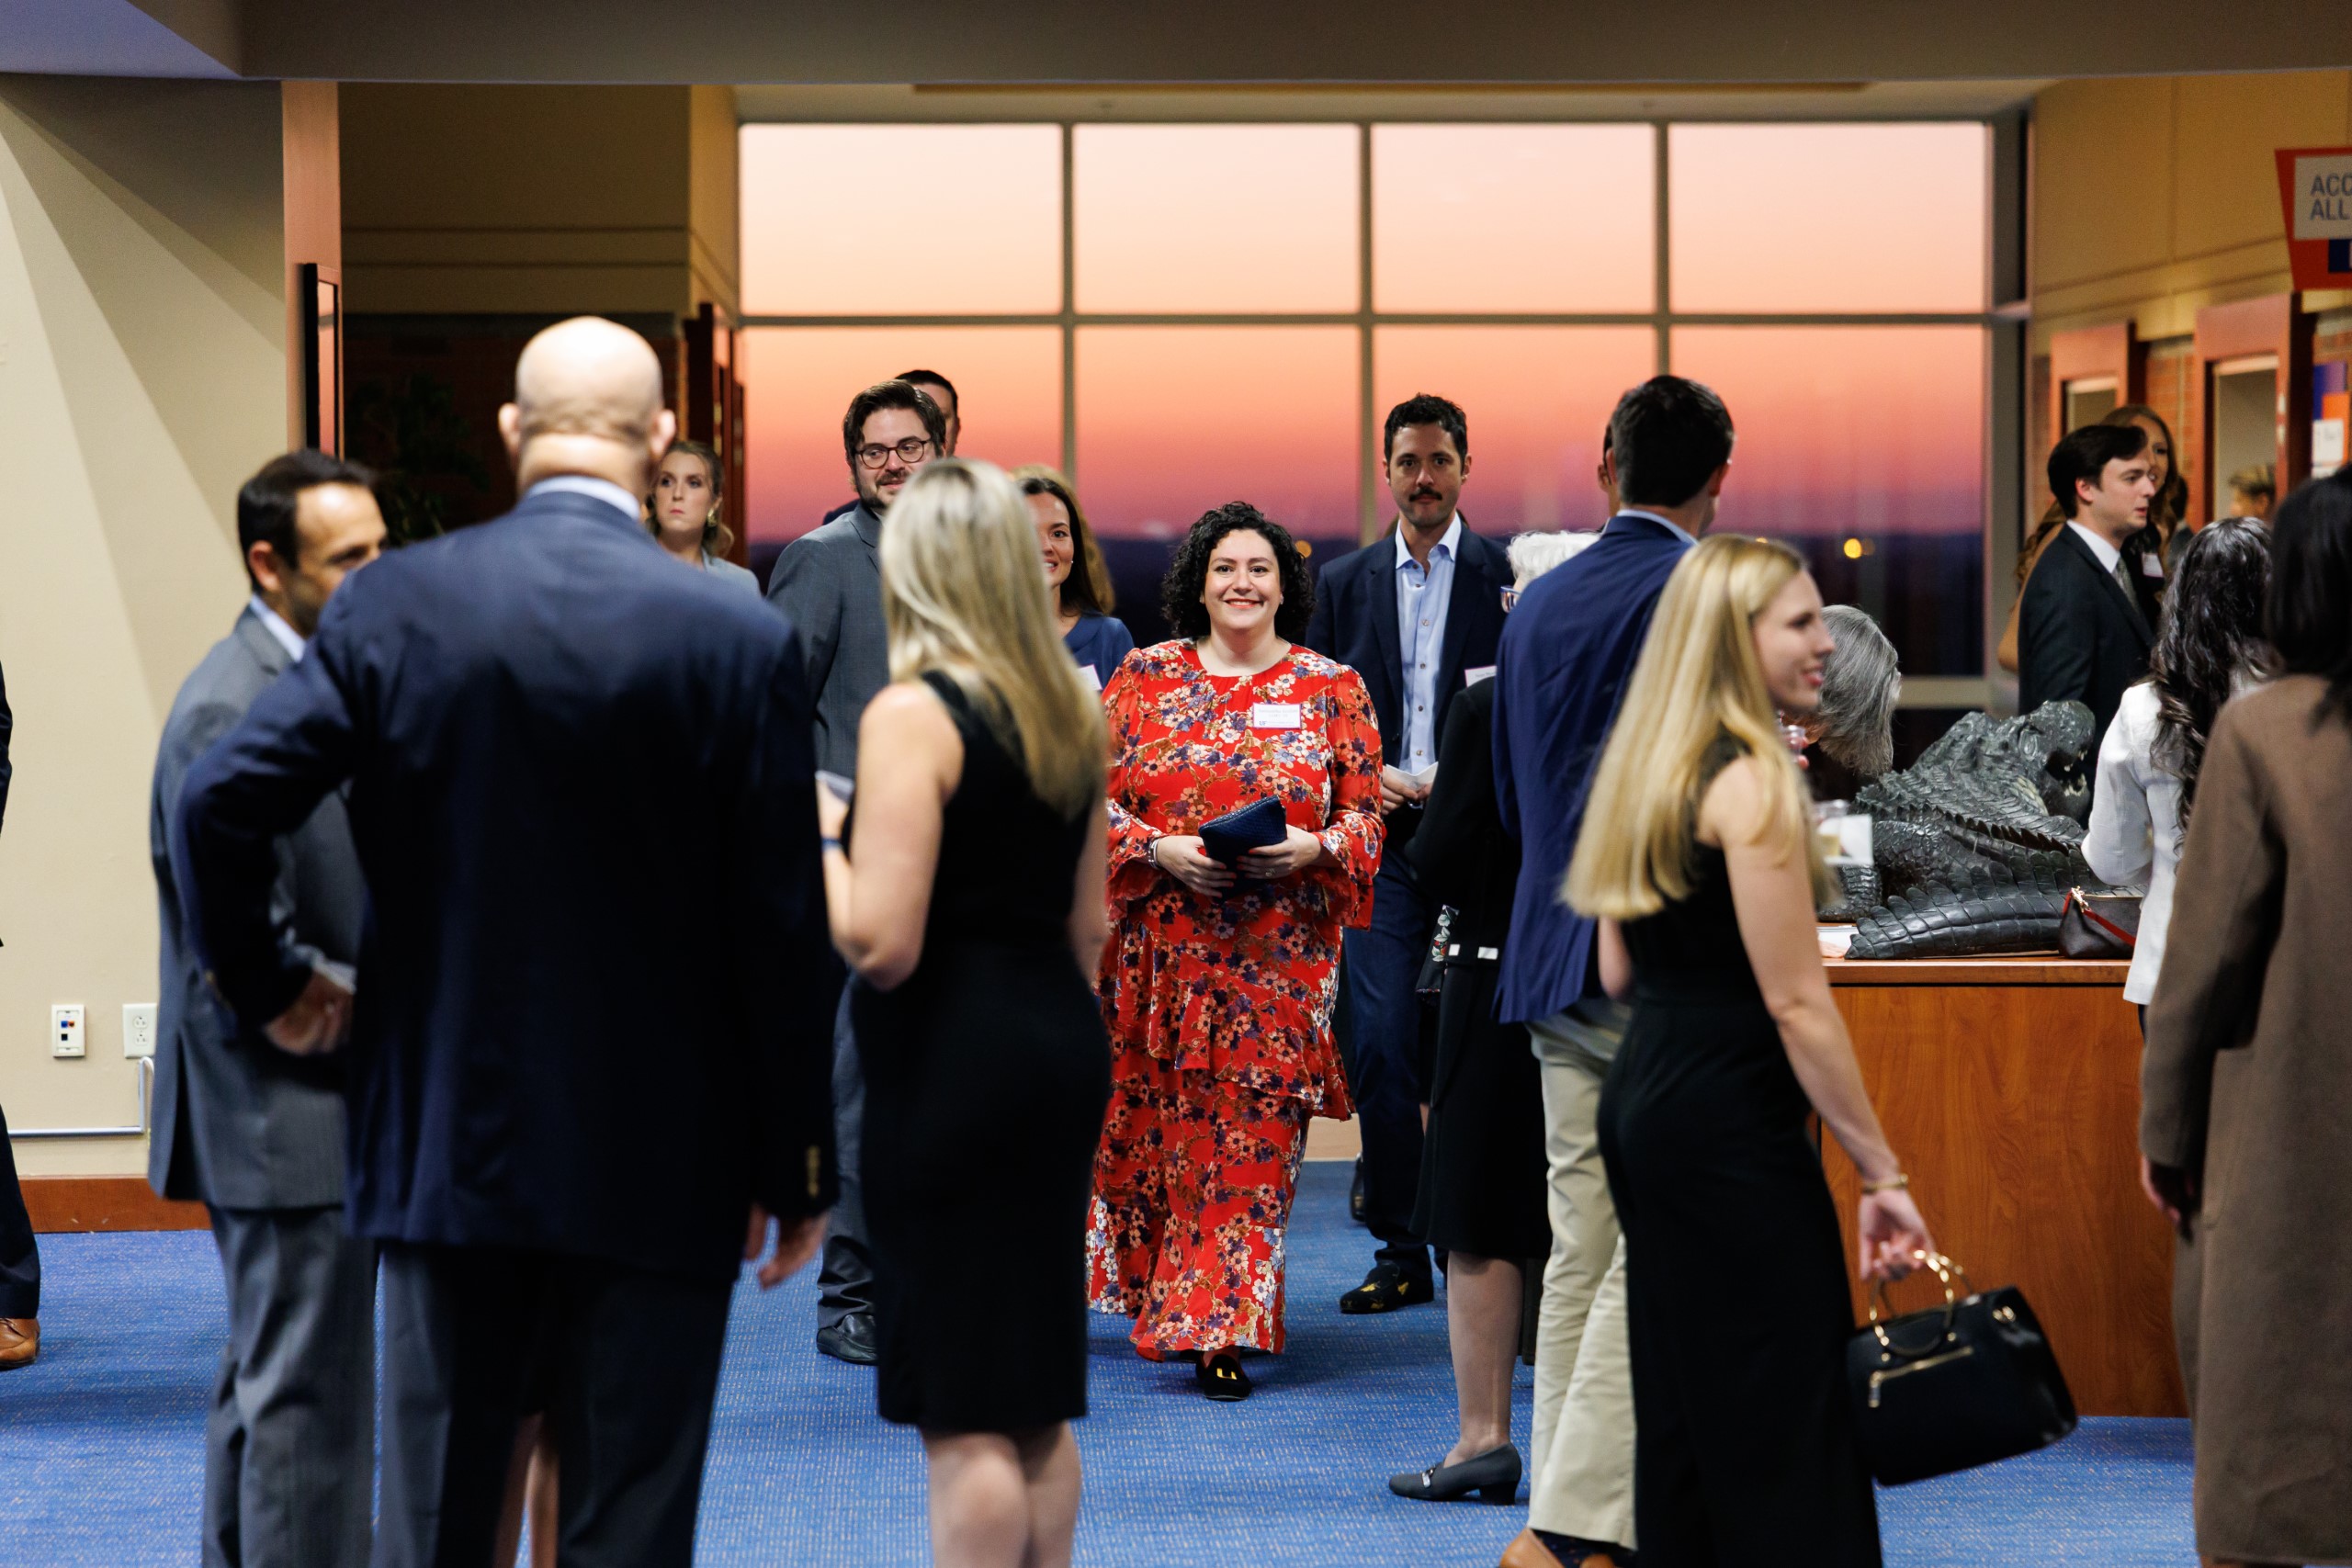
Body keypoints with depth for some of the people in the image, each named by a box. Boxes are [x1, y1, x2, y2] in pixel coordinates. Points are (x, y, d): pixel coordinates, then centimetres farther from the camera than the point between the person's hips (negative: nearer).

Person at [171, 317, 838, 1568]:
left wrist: (266, 989, 9)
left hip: (445, 1141, 2)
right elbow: (781, 933, -7)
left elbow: (218, 805, -9)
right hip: (658, 1170, -2)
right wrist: (796, 1169, 3)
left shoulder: (394, 606, -5)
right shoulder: (739, 641, -10)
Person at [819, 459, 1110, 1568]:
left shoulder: (913, 714, -14)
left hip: (951, 1058, -8)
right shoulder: (1070, 709, 10)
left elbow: (881, 944, -20)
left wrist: (821, 836, -4)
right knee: (1038, 1407, 16)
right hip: (1061, 1039, 8)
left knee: (964, 1421, -3)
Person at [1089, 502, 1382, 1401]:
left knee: (1252, 1138, -3)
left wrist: (1313, 847, -15)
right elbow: (1096, 797, 3)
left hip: (1281, 953, -1)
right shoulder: (1145, 677, 6)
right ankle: (1157, 1289, 28)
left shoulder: (1332, 689, 5)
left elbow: (1365, 813, 5)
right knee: (1153, 1125, 6)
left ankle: (1225, 1330, 1)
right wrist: (1162, 852, -13)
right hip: (1161, 948, 1)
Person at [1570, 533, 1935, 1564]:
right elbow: (1796, 1002, -17)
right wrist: (1880, 1174, -14)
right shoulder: (1753, 782, -15)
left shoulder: (1645, 767, 12)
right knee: (1788, 1416, -7)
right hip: (1731, 1125, -10)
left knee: (1681, 1405, 14)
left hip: (1641, 1099, 10)